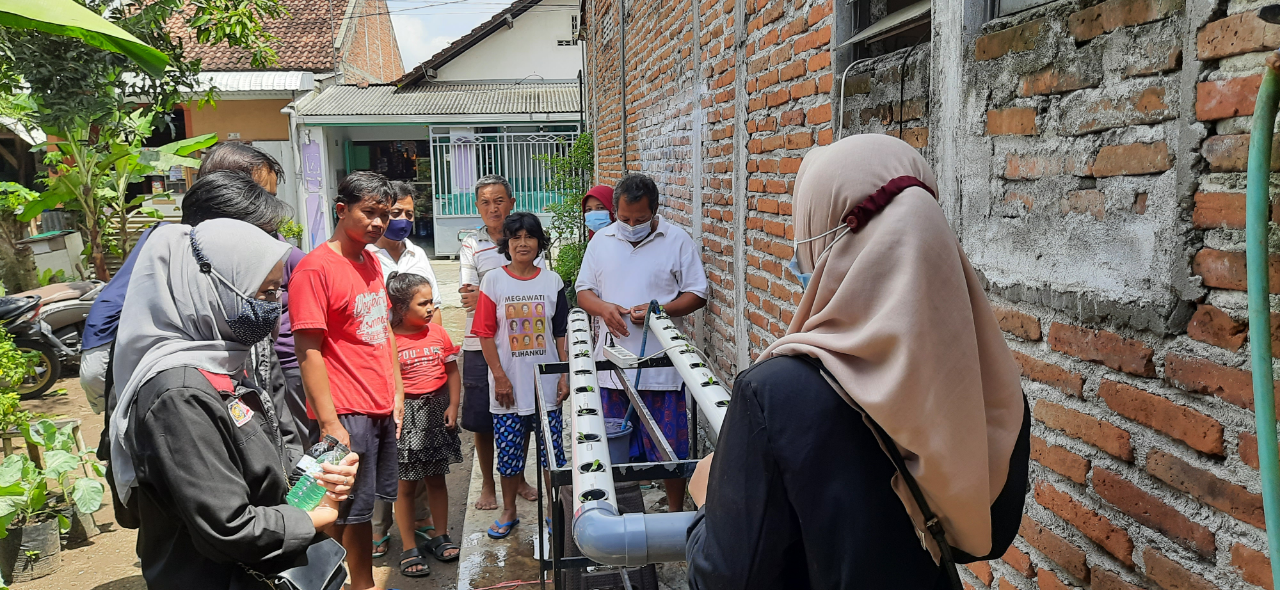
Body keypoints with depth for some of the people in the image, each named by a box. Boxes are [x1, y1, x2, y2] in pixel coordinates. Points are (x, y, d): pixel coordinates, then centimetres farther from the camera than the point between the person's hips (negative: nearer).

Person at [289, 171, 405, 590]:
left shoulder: (372, 262, 11)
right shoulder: (315, 268, -14)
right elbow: (308, 350, -16)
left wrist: (397, 391, 16)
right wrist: (329, 423, -18)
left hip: (382, 410, 8)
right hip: (346, 414, -7)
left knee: (366, 508, 15)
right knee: (347, 515, 3)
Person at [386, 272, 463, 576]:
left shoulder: (437, 332, 2)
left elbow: (452, 372, 8)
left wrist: (453, 406, -1)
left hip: (437, 410, 5)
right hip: (405, 414, -4)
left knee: (436, 479, 16)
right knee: (406, 484, 4)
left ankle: (439, 536, 31)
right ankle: (409, 549, 15)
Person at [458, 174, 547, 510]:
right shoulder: (471, 246, 2)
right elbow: (469, 299, -5)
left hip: (522, 342, 1)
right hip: (481, 344, -1)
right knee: (482, 420, 7)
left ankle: (519, 478, 31)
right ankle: (488, 485, 25)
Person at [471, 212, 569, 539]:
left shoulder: (552, 281, 4)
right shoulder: (493, 281, -1)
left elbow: (562, 333, 6)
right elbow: (485, 333, -3)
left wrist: (565, 375, 1)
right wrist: (499, 376, -8)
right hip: (509, 383, -1)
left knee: (552, 450, 4)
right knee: (509, 451, 8)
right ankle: (509, 512, 26)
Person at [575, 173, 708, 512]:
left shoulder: (677, 240, -1)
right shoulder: (601, 240, 9)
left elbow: (697, 294, -1)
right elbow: (583, 292, 12)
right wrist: (603, 307, -10)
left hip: (662, 366, -3)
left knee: (670, 450, 4)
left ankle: (676, 515, 20)